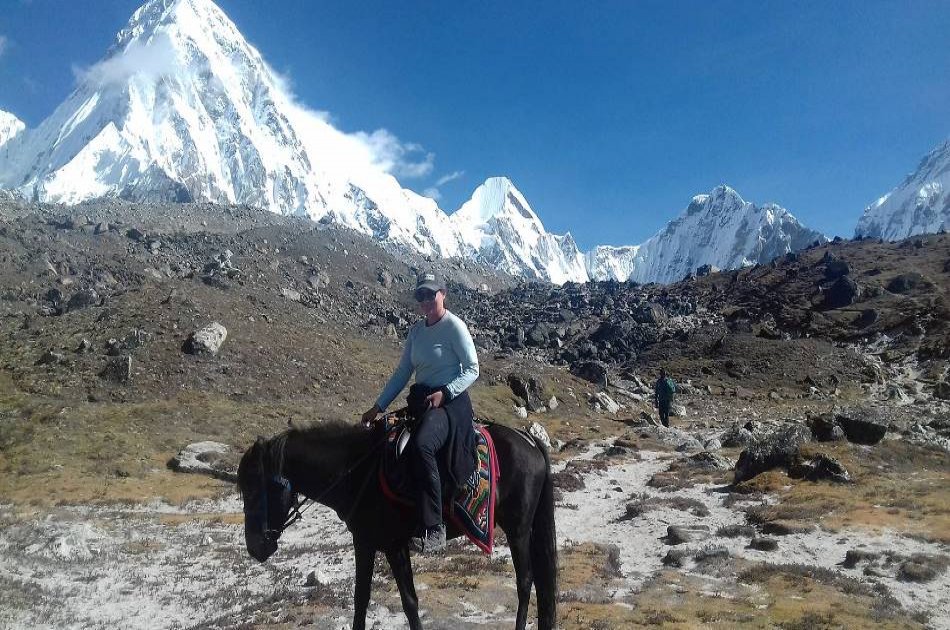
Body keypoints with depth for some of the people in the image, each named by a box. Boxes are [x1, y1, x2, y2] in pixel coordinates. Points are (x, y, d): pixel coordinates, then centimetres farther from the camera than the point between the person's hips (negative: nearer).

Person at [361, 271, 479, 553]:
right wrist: (378, 406, 10)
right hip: (420, 401, 9)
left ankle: (433, 529, -30)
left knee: (420, 445, -34)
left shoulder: (455, 326, -7)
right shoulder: (416, 330, 12)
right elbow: (402, 372, 14)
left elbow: (472, 369, -9)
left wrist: (444, 392, -22)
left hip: (451, 402, -8)